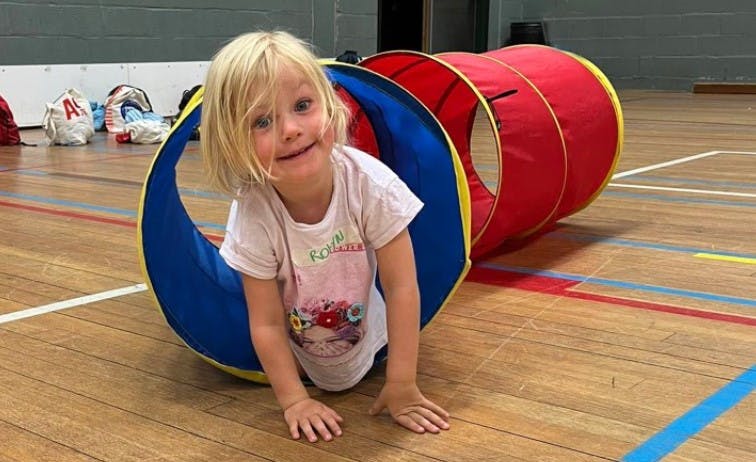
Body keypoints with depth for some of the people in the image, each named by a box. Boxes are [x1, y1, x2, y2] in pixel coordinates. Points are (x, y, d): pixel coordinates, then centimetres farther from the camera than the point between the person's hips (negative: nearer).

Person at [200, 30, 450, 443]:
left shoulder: (370, 183, -34)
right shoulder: (253, 216, -33)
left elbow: (401, 287, -25)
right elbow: (266, 323, -21)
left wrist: (402, 386, -21)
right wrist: (294, 400, -19)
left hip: (363, 328, 0)